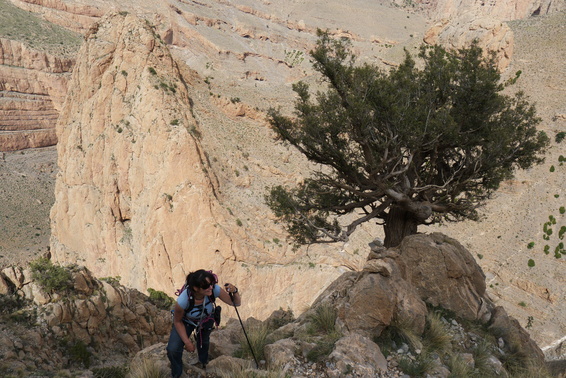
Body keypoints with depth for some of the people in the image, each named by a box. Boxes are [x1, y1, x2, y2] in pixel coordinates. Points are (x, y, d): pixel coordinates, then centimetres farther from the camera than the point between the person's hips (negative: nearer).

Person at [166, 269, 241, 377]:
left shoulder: (214, 290, -35)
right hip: (186, 321, -2)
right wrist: (187, 342, -18)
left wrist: (234, 291, -46)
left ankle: (203, 362, 52)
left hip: (206, 319, 3)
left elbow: (236, 303, -25)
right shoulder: (183, 300, -41)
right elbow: (177, 321, -20)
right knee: (173, 350, -14)